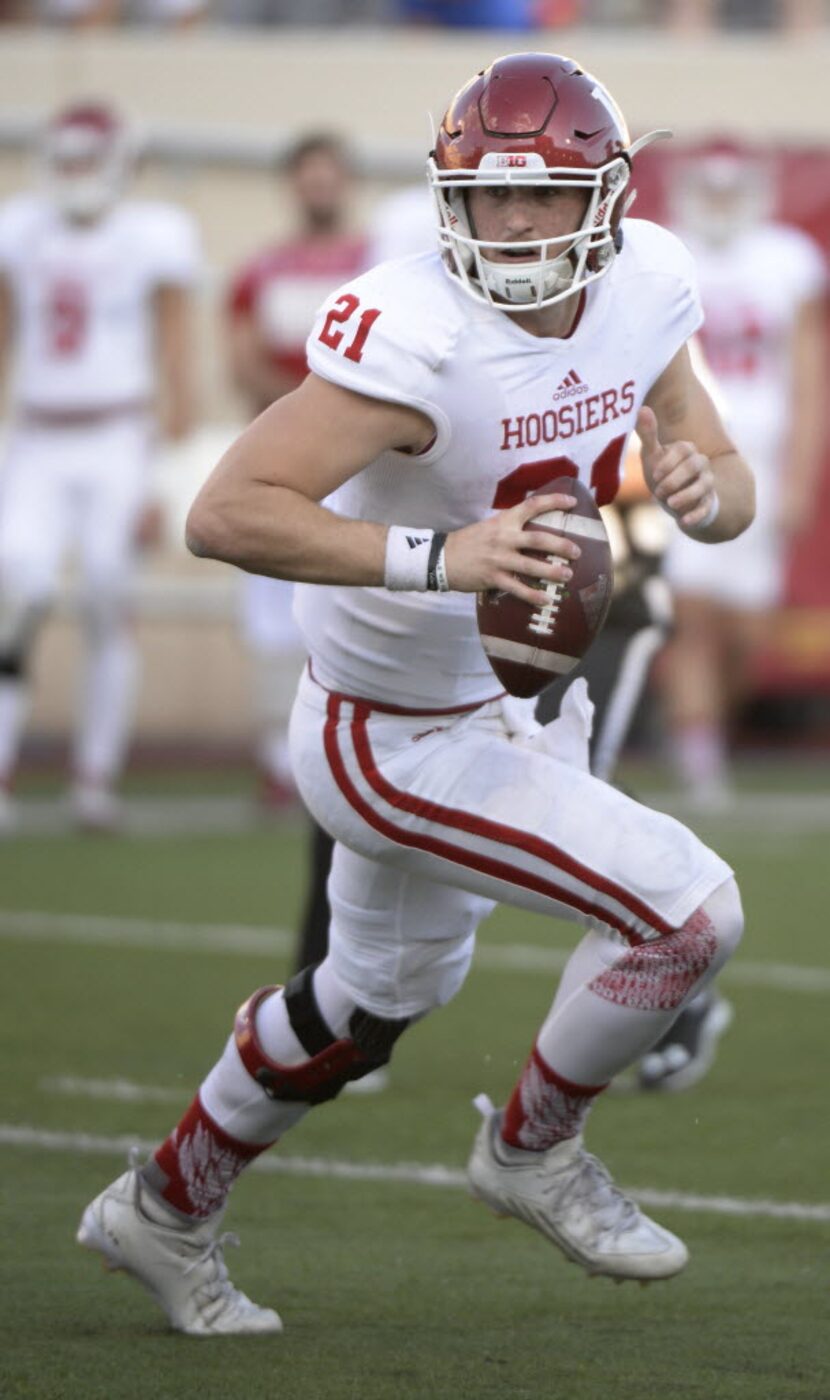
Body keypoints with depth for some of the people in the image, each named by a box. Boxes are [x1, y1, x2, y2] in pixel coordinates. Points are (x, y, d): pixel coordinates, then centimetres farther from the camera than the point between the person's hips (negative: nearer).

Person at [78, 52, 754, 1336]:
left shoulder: (644, 287, -9)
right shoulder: (414, 339, -32)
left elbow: (732, 492, 2)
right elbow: (225, 513, -38)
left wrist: (704, 487, -23)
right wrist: (435, 556, -49)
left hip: (520, 701, 9)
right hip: (401, 739, -9)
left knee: (386, 989, 27)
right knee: (691, 910, -15)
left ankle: (166, 1210, 47)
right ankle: (534, 1149, 11)